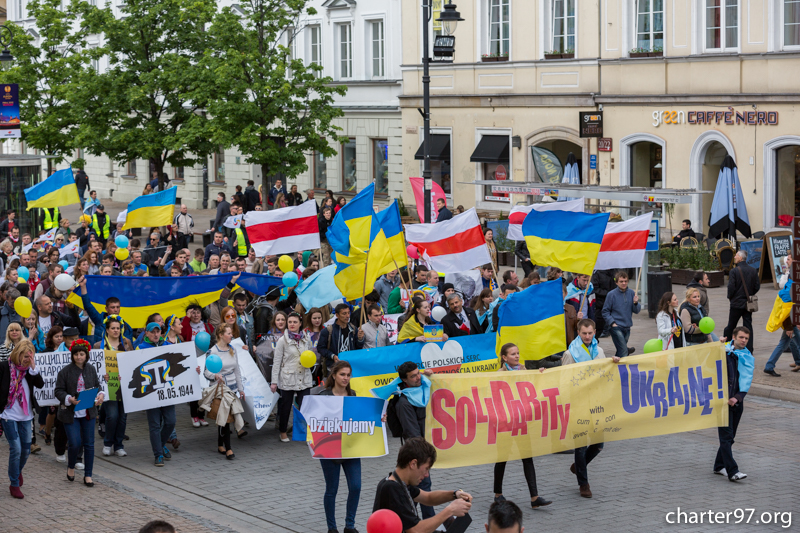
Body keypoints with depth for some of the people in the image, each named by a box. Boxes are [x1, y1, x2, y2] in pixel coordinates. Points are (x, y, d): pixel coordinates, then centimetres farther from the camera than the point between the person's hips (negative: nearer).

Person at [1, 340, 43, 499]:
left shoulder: (29, 369, 2)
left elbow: (40, 384, -12)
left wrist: (33, 368, -22)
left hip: (25, 415, 5)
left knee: (26, 449, 11)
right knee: (16, 449, -10)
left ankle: (18, 471, 41)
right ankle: (14, 484, 3)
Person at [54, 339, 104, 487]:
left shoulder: (91, 369, 3)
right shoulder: (65, 371, -8)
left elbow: (97, 386, 13)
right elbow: (59, 391, -6)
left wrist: (99, 395, -9)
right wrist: (69, 399, -23)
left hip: (88, 413, 4)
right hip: (70, 414, -4)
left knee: (89, 444, 5)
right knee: (75, 443, -9)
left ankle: (88, 475, 15)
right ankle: (71, 467, 22)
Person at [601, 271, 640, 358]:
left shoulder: (631, 293, 4)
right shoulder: (612, 294, -7)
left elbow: (636, 311, 7)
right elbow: (605, 312, -2)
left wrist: (635, 303, -12)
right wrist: (612, 323, -12)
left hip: (627, 327, 5)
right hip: (616, 327, -5)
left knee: (620, 352, 14)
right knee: (623, 351, -13)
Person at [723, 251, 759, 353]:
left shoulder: (734, 271, -14)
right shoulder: (753, 271, 1)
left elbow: (731, 287, -15)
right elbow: (757, 286, 3)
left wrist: (730, 297, 3)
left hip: (736, 303, -4)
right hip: (748, 303, 4)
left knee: (731, 326, 7)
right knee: (748, 326, 6)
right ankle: (749, 350, 5)